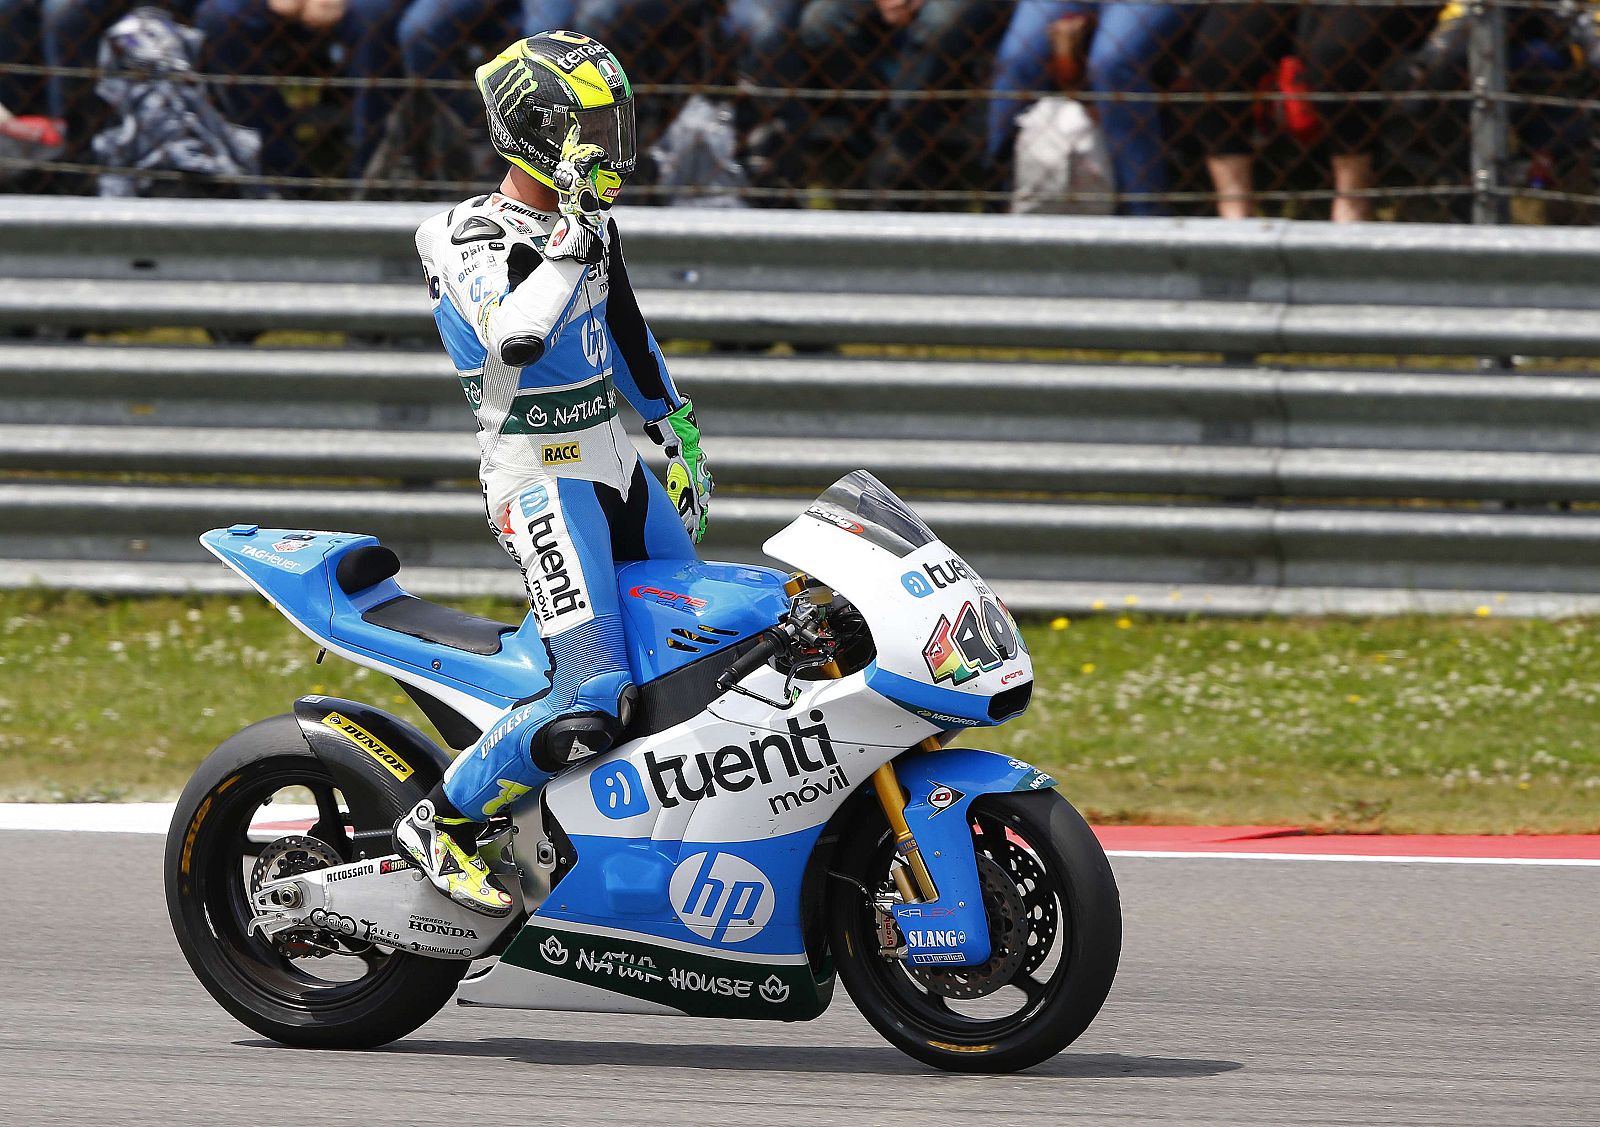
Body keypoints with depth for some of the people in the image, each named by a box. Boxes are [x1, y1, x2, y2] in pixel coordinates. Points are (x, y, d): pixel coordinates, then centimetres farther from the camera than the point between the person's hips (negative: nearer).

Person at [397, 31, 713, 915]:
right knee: (592, 706, -22)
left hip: (620, 471, 9)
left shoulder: (586, 224, 10)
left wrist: (679, 439, 29)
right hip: (541, 484, -9)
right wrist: (570, 244, -31)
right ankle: (439, 824, -8)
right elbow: (515, 340, -35)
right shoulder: (470, 238, -15)